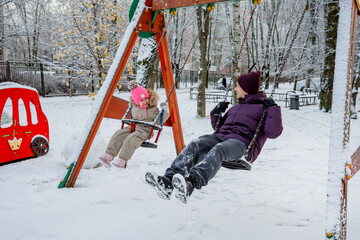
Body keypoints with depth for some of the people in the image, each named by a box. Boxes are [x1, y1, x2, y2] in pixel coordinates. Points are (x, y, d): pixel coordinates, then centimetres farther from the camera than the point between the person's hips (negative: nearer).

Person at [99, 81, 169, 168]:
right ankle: (109, 155, -18)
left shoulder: (153, 109, -2)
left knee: (131, 139, -33)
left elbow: (159, 120, 1)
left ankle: (122, 161, -32)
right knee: (118, 135, -16)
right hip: (133, 127, 6)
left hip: (145, 130, -6)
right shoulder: (134, 109, 12)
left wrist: (164, 111, -12)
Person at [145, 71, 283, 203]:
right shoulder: (235, 107, 36)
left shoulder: (262, 108, 15)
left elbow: (273, 132, -1)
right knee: (195, 145, -26)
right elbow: (218, 127, 39)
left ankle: (191, 182, -63)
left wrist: (273, 108, -2)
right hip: (220, 137, 6)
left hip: (241, 142, -5)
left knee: (218, 150, -40)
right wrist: (216, 113, 24)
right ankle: (168, 180, -47)